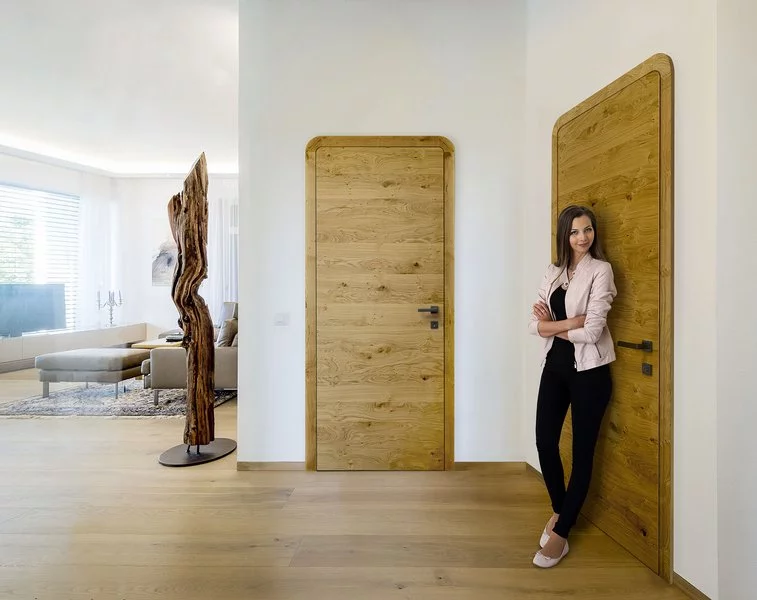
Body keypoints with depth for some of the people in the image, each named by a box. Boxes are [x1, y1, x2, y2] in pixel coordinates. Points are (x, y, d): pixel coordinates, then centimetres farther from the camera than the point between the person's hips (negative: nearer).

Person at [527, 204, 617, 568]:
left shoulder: (600, 270, -8)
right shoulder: (553, 273, 7)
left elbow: (591, 332, -18)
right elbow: (534, 324, -1)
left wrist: (552, 325, -7)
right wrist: (570, 322, -16)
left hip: (589, 369, -5)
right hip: (555, 365, 5)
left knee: (583, 450, 7)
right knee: (545, 441, 7)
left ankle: (561, 532, 21)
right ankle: (559, 509, 34)